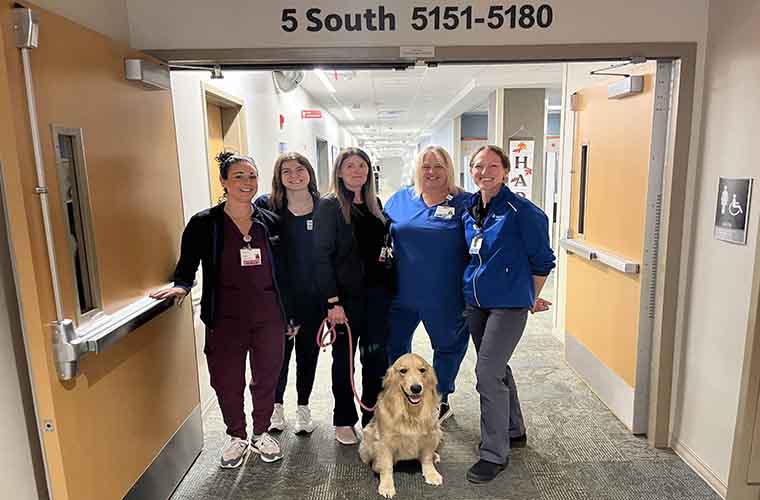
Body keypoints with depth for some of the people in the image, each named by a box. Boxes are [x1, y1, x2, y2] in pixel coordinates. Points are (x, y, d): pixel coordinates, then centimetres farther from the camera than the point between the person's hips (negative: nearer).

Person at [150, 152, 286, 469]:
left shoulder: (270, 222, 2)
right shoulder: (204, 223, -6)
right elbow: (186, 268, 1)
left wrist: (289, 314, 9)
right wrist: (181, 286, -21)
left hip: (268, 318, 2)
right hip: (225, 320, -2)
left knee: (267, 378, 14)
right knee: (227, 382, 9)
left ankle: (261, 433, 37)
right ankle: (237, 437, 34)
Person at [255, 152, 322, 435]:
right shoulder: (266, 206, -7)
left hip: (313, 297, 2)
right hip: (278, 297, -1)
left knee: (308, 352, 14)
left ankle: (303, 407, 33)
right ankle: (276, 407, 33)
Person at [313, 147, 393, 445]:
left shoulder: (375, 204, 11)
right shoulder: (329, 206, -6)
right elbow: (322, 256, -11)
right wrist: (332, 301, -16)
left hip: (376, 291, 5)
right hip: (346, 294, -5)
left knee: (376, 355, 9)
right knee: (344, 357, 8)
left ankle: (372, 417, 26)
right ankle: (344, 421, 25)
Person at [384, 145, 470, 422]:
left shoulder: (465, 203, -6)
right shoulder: (400, 199, 4)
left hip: (445, 296, -2)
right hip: (402, 292, 3)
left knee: (447, 345, 15)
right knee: (394, 344, 15)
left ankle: (441, 400, 38)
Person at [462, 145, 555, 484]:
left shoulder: (522, 211, -13)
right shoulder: (469, 210, 6)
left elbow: (542, 260, -6)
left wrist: (532, 298, 2)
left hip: (509, 304, -7)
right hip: (475, 302, 7)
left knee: (488, 373, -10)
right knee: (496, 368, 18)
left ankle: (494, 453, 6)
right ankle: (513, 431, 38)